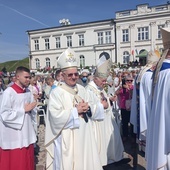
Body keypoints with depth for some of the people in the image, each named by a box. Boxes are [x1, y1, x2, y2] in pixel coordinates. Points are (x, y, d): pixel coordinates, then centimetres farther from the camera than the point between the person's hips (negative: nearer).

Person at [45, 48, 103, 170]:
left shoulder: (82, 89, 7)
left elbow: (90, 111, 14)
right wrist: (76, 111, -16)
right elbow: (56, 116, -20)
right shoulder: (56, 92, -12)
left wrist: (86, 109, -8)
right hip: (66, 138, -5)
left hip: (83, 135, 6)